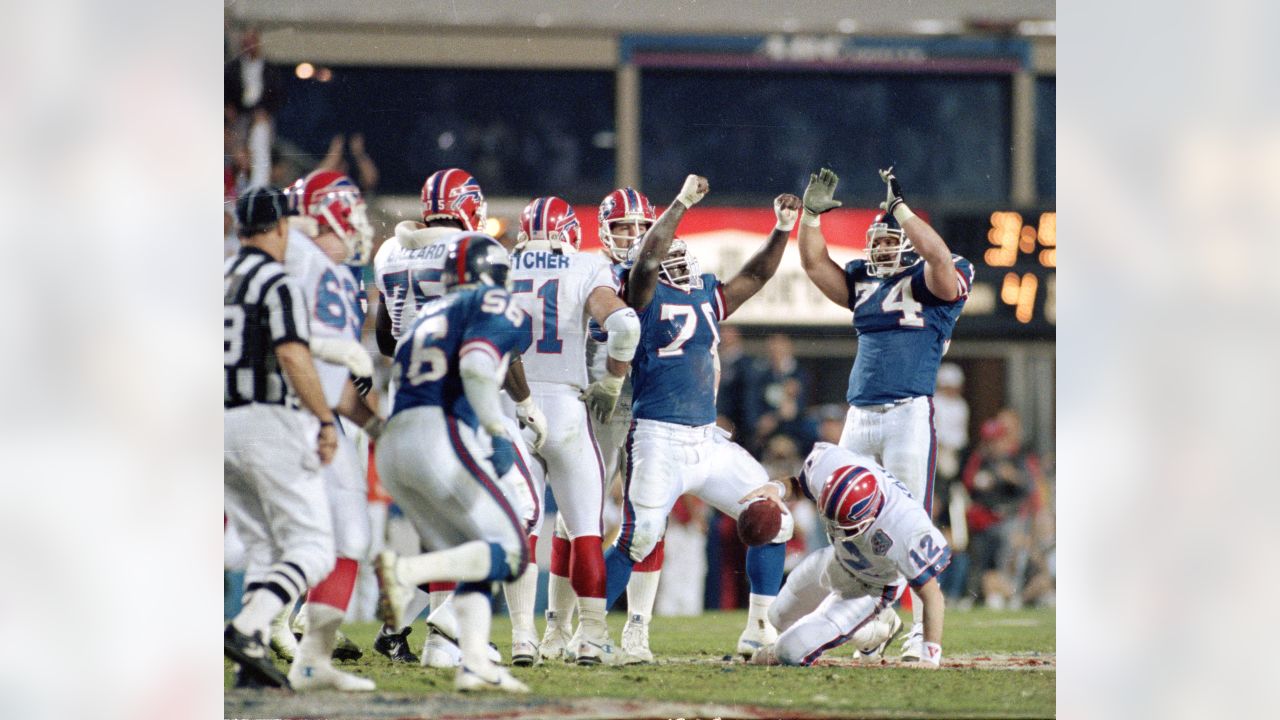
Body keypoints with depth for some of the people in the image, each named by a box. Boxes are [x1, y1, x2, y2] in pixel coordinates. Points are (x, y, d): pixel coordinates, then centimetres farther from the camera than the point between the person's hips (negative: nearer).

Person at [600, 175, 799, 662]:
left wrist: (782, 228, 9)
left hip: (708, 440, 7)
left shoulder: (706, 295, 15)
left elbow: (756, 275, 21)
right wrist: (683, 202, -19)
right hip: (659, 439, -7)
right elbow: (648, 256, -21)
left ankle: (758, 630, 14)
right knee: (638, 540, -15)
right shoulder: (644, 294, -3)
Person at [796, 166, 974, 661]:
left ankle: (923, 633, -6)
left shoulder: (930, 284, 0)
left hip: (909, 413, -7)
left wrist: (899, 207, -18)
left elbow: (939, 257, -20)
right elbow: (814, 264, 20)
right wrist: (812, 213, 9)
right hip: (859, 416, 7)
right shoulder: (864, 284, 18)